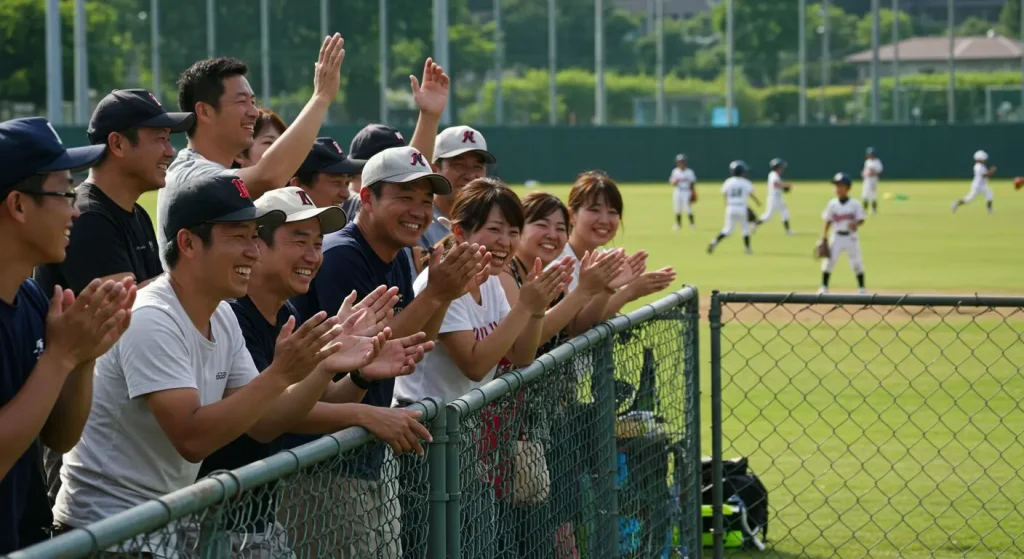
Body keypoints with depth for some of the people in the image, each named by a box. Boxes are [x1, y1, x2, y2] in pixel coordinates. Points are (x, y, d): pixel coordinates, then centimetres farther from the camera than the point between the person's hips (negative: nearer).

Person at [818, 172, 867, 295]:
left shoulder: (855, 204, -6)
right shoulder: (832, 204, 0)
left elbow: (861, 220, -7)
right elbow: (828, 221, 5)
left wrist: (856, 225, -29)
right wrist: (824, 237, -1)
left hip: (851, 237, -1)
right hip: (837, 237, 1)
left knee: (856, 262, 6)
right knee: (829, 261, -4)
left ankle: (861, 288, 18)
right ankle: (824, 287, 4)